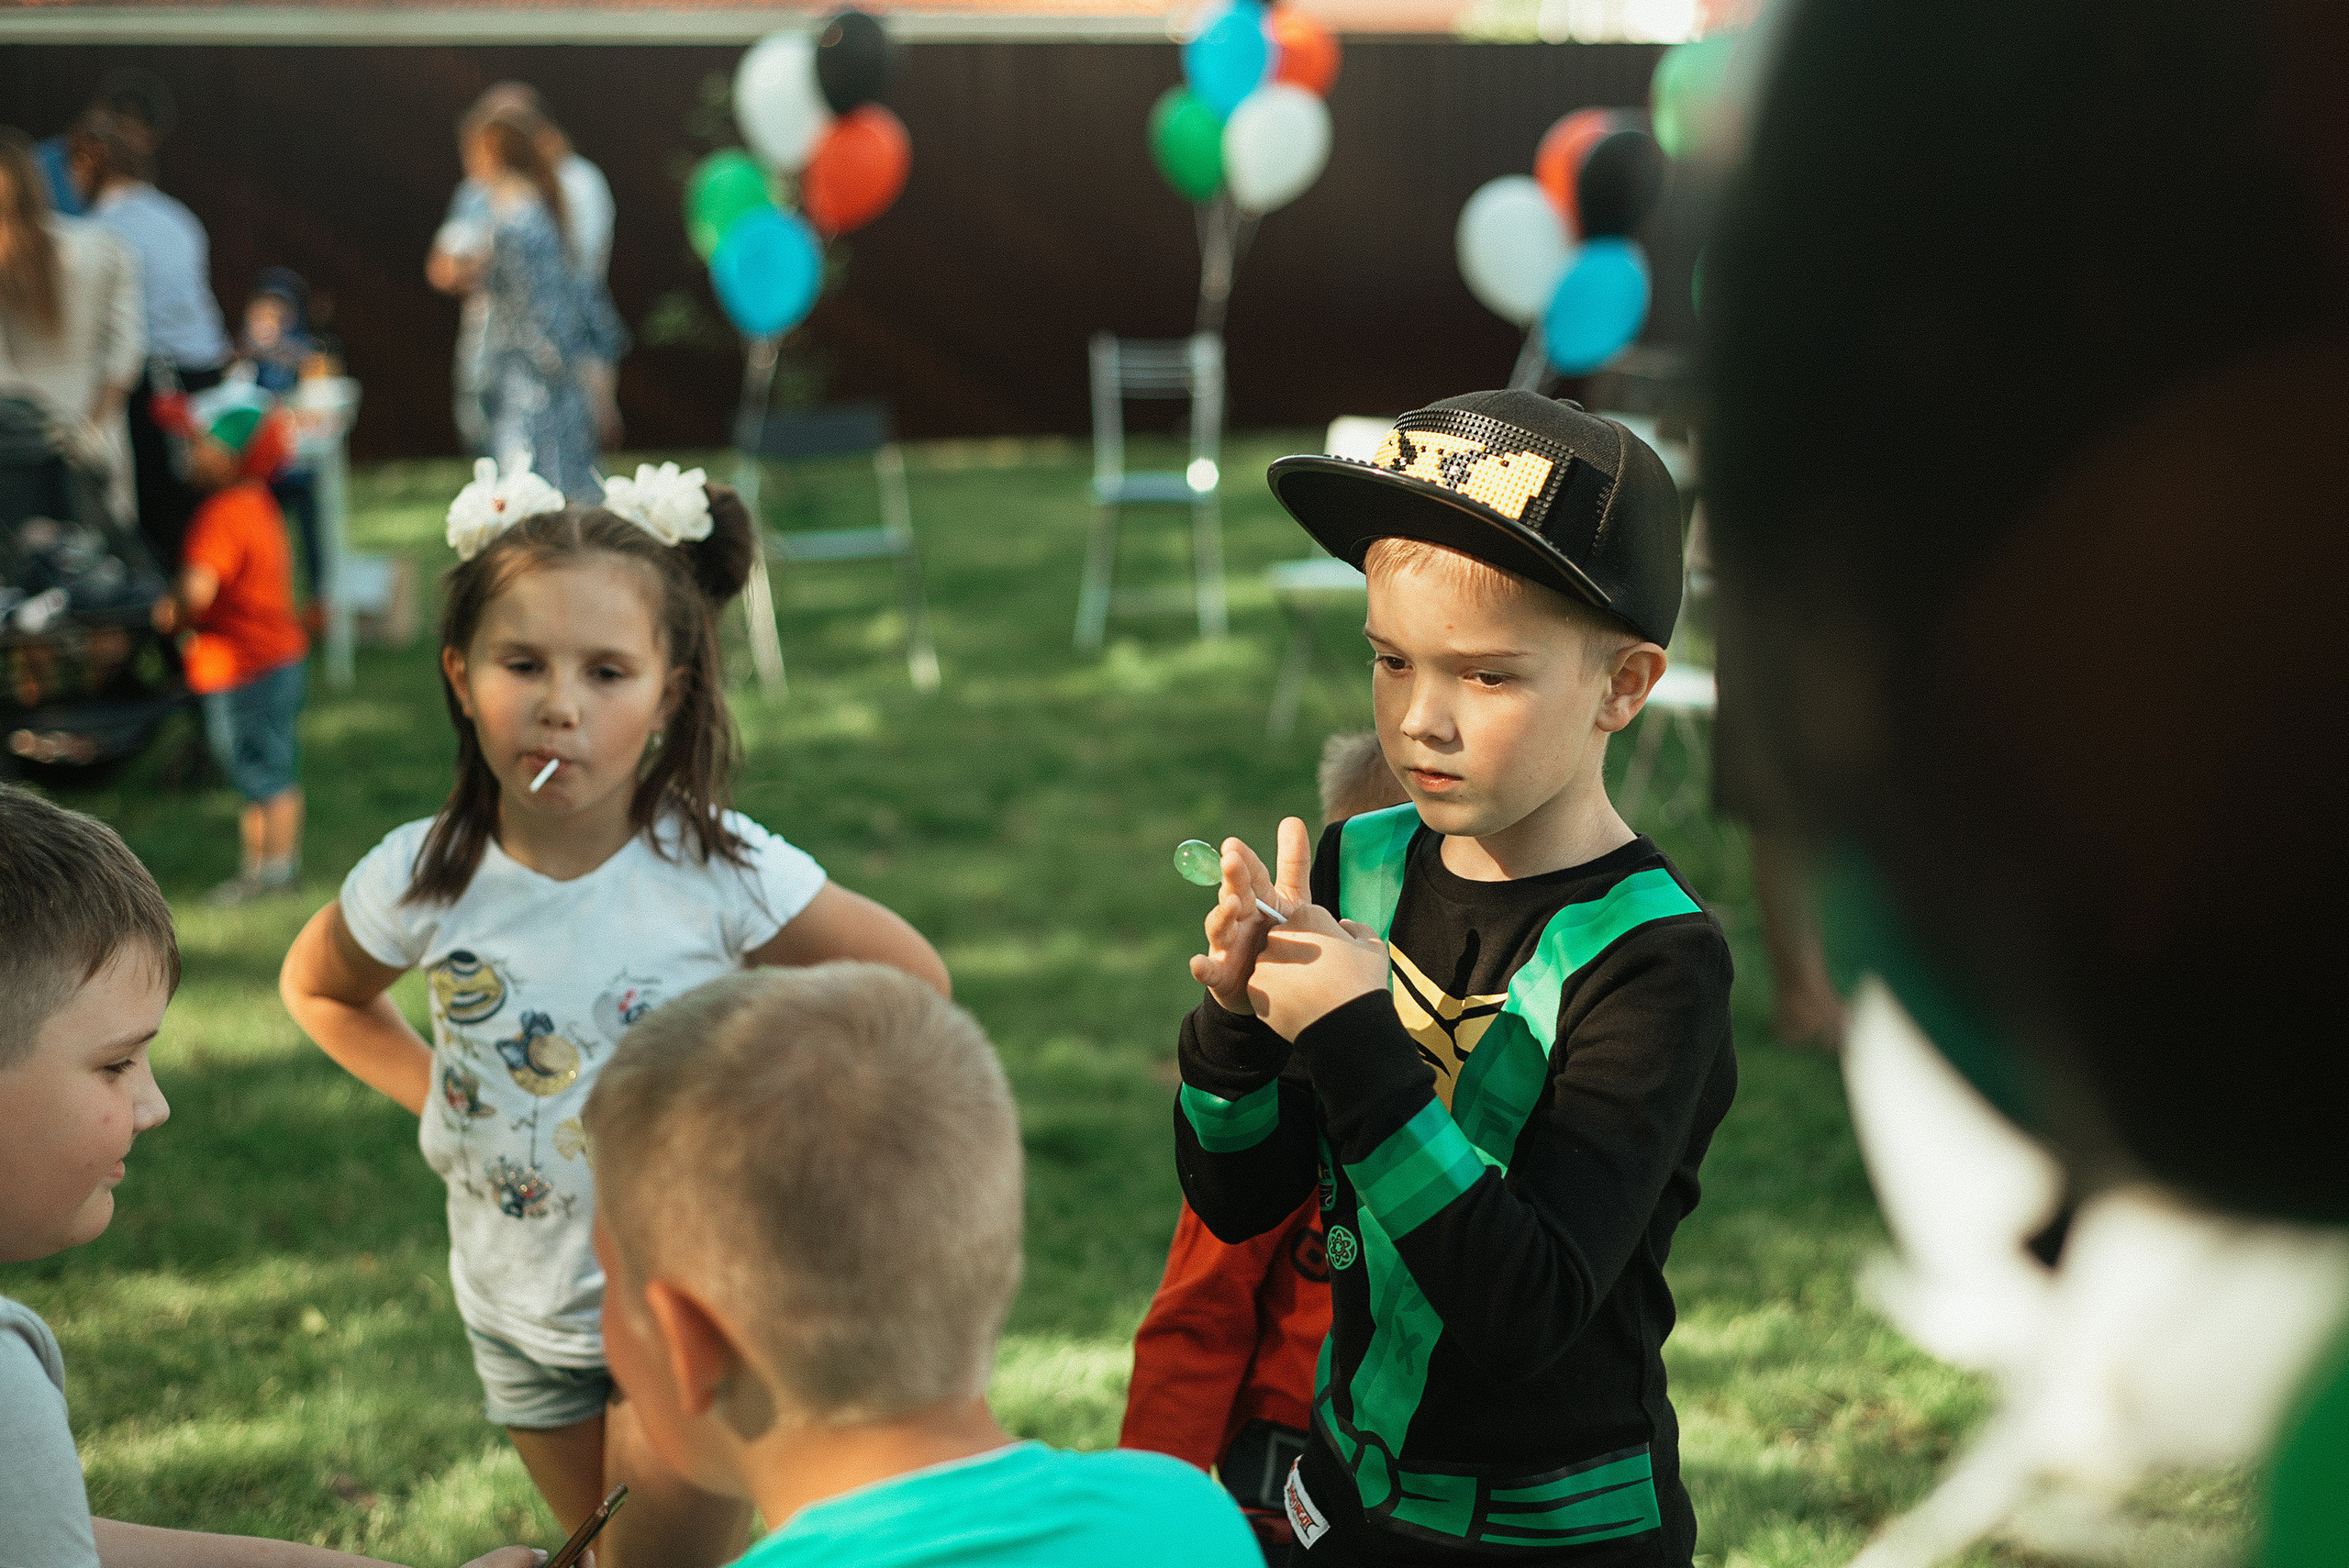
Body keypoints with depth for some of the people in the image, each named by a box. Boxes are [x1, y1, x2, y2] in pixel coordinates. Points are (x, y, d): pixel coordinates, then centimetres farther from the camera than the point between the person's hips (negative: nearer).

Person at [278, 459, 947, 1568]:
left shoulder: (722, 873, -22)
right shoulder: (419, 882, -15)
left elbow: (911, 980, -8)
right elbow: (317, 988, 8)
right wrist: (439, 1096, -2)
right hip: (519, 1315, 3)